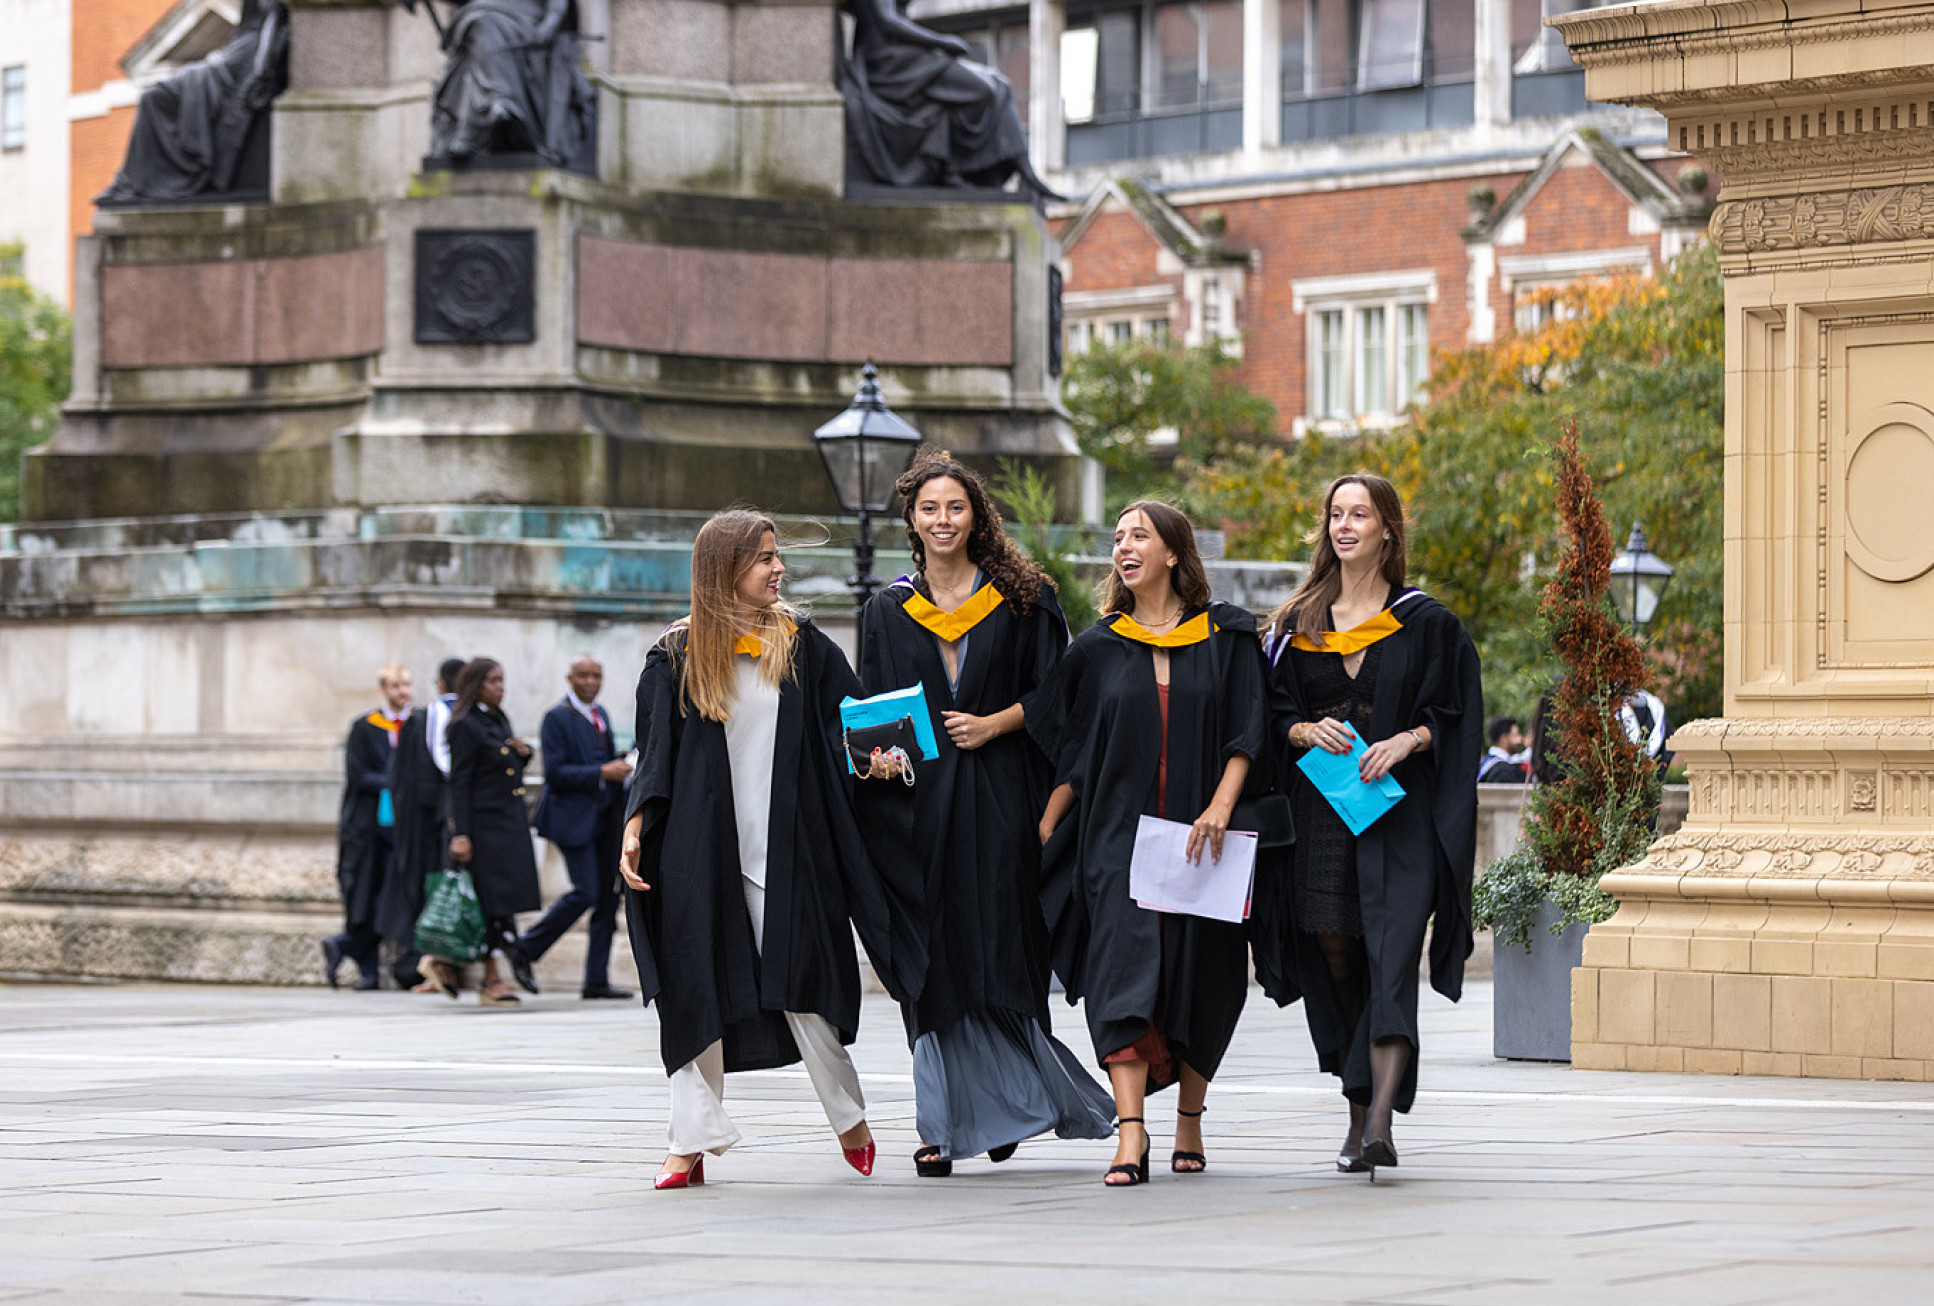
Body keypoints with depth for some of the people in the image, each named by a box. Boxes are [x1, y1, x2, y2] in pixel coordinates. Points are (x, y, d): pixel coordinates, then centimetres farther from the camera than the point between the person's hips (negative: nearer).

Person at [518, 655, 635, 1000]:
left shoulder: (601, 714, 16)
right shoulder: (558, 718, -8)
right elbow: (555, 772, -15)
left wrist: (621, 768, 5)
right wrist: (603, 773, -20)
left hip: (606, 816, 8)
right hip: (574, 818, -8)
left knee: (608, 896, 4)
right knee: (585, 893, -14)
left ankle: (597, 981, 7)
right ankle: (526, 949, 3)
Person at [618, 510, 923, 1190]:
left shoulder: (802, 644, 5)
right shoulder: (676, 655, 3)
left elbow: (852, 720, 6)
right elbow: (655, 751, 3)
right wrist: (635, 832, -7)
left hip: (785, 844, 0)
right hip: (702, 846, 0)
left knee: (798, 981, 1)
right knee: (697, 990, 0)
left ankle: (849, 1117, 20)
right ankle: (690, 1142, 4)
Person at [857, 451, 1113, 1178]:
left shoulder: (1019, 599, 7)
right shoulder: (887, 612, 13)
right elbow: (868, 709, 13)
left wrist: (994, 723, -11)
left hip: (999, 796, -2)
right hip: (918, 798, 2)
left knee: (998, 949, -7)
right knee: (931, 961, -2)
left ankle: (1012, 1098, 7)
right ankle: (945, 1124, 1)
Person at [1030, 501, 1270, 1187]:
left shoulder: (1226, 636, 4)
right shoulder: (1098, 648, 9)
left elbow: (1246, 733, -2)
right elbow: (1069, 752, 12)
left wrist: (1220, 806, -16)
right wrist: (1042, 832, 7)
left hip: (1198, 838, 0)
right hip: (1116, 835, 0)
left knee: (1198, 982, 4)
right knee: (1124, 974, -14)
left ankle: (1189, 1120, 23)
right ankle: (1130, 1136, -23)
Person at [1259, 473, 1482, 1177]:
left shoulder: (1426, 624, 4)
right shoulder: (1299, 624, 13)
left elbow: (1453, 716, 2)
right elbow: (1274, 712, 11)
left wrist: (1407, 741, -16)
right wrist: (1307, 731, -10)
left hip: (1400, 814, -4)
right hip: (1320, 811, 4)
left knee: (1390, 963, -16)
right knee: (1334, 959, 5)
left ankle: (1379, 1122, -26)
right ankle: (1361, 1114, 17)